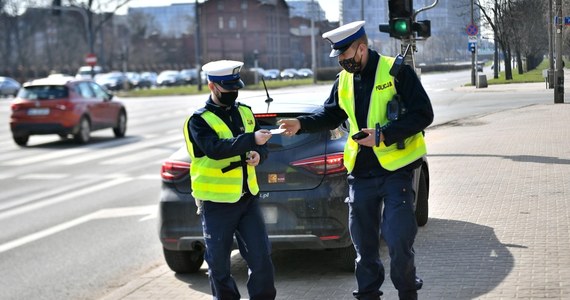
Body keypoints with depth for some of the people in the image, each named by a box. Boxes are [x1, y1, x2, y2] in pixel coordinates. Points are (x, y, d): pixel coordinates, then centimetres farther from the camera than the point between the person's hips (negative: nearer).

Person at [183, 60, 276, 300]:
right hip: (216, 204, -4)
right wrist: (251, 139, -34)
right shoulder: (199, 120, -8)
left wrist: (258, 155, -9)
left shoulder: (245, 112, 10)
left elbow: (261, 147, 15)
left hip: (248, 198, 4)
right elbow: (215, 149, -25)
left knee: (261, 258, 1)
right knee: (219, 264, 5)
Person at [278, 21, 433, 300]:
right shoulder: (344, 80, 8)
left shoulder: (397, 72, -11)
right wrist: (302, 123, 1)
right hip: (360, 172, 6)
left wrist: (383, 136, -21)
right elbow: (330, 115, 19)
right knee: (364, 243, 11)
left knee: (398, 240, -8)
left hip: (396, 169, -6)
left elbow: (422, 114, -15)